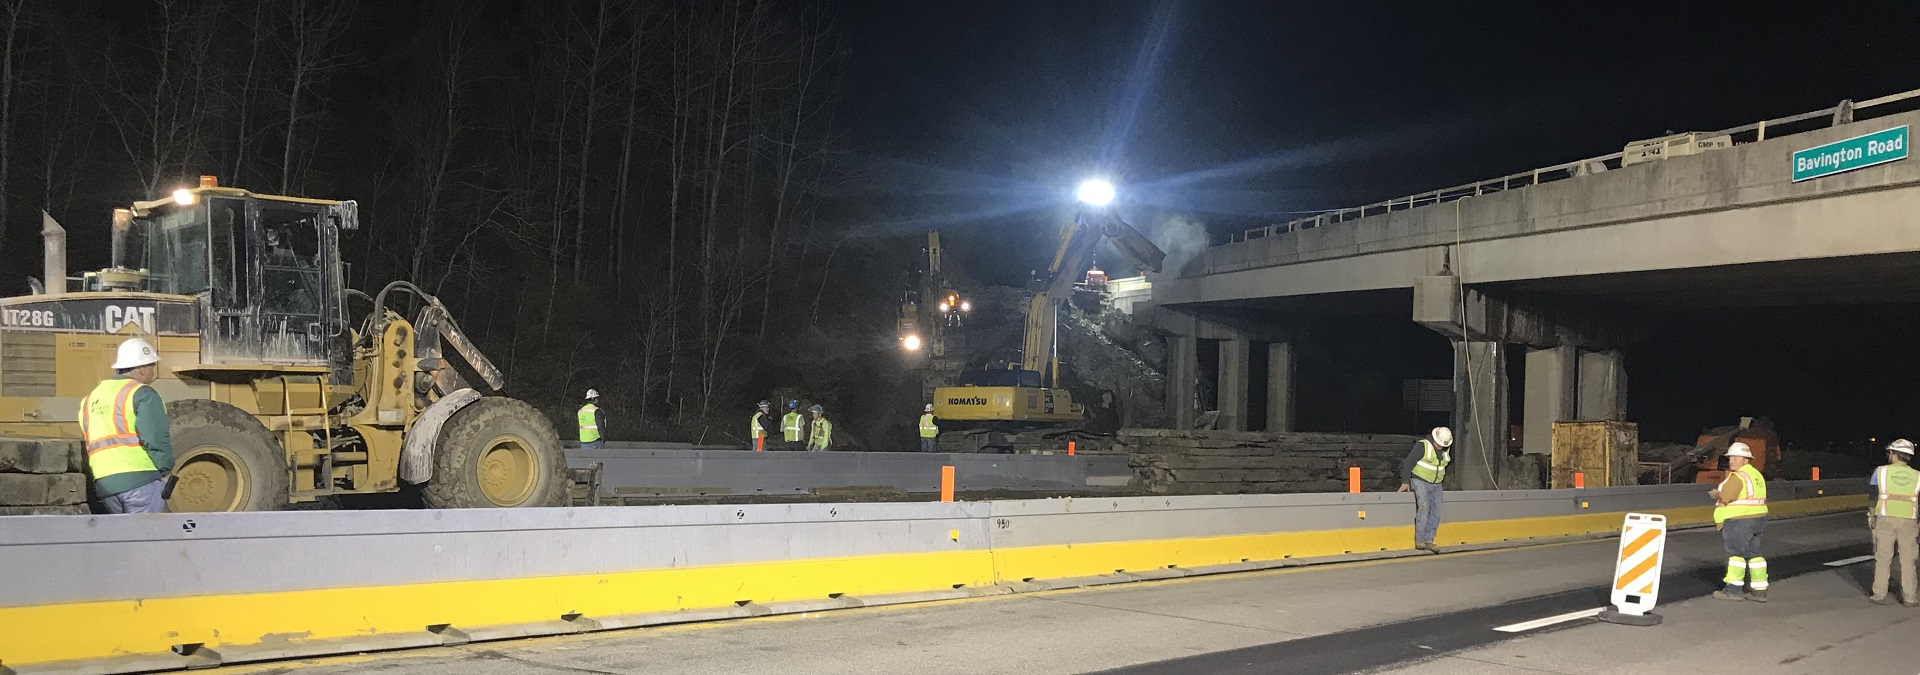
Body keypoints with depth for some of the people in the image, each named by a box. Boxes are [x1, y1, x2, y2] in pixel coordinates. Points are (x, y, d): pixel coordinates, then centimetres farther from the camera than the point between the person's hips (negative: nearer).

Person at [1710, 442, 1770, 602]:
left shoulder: (1738, 477, -16)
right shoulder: (1755, 474, 16)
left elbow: (1725, 497, -22)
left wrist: (1715, 494, -3)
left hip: (1739, 521, -9)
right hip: (1756, 519, 9)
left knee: (1736, 552, -5)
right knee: (1754, 554, 10)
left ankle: (1733, 589, -4)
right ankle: (1760, 591, 10)